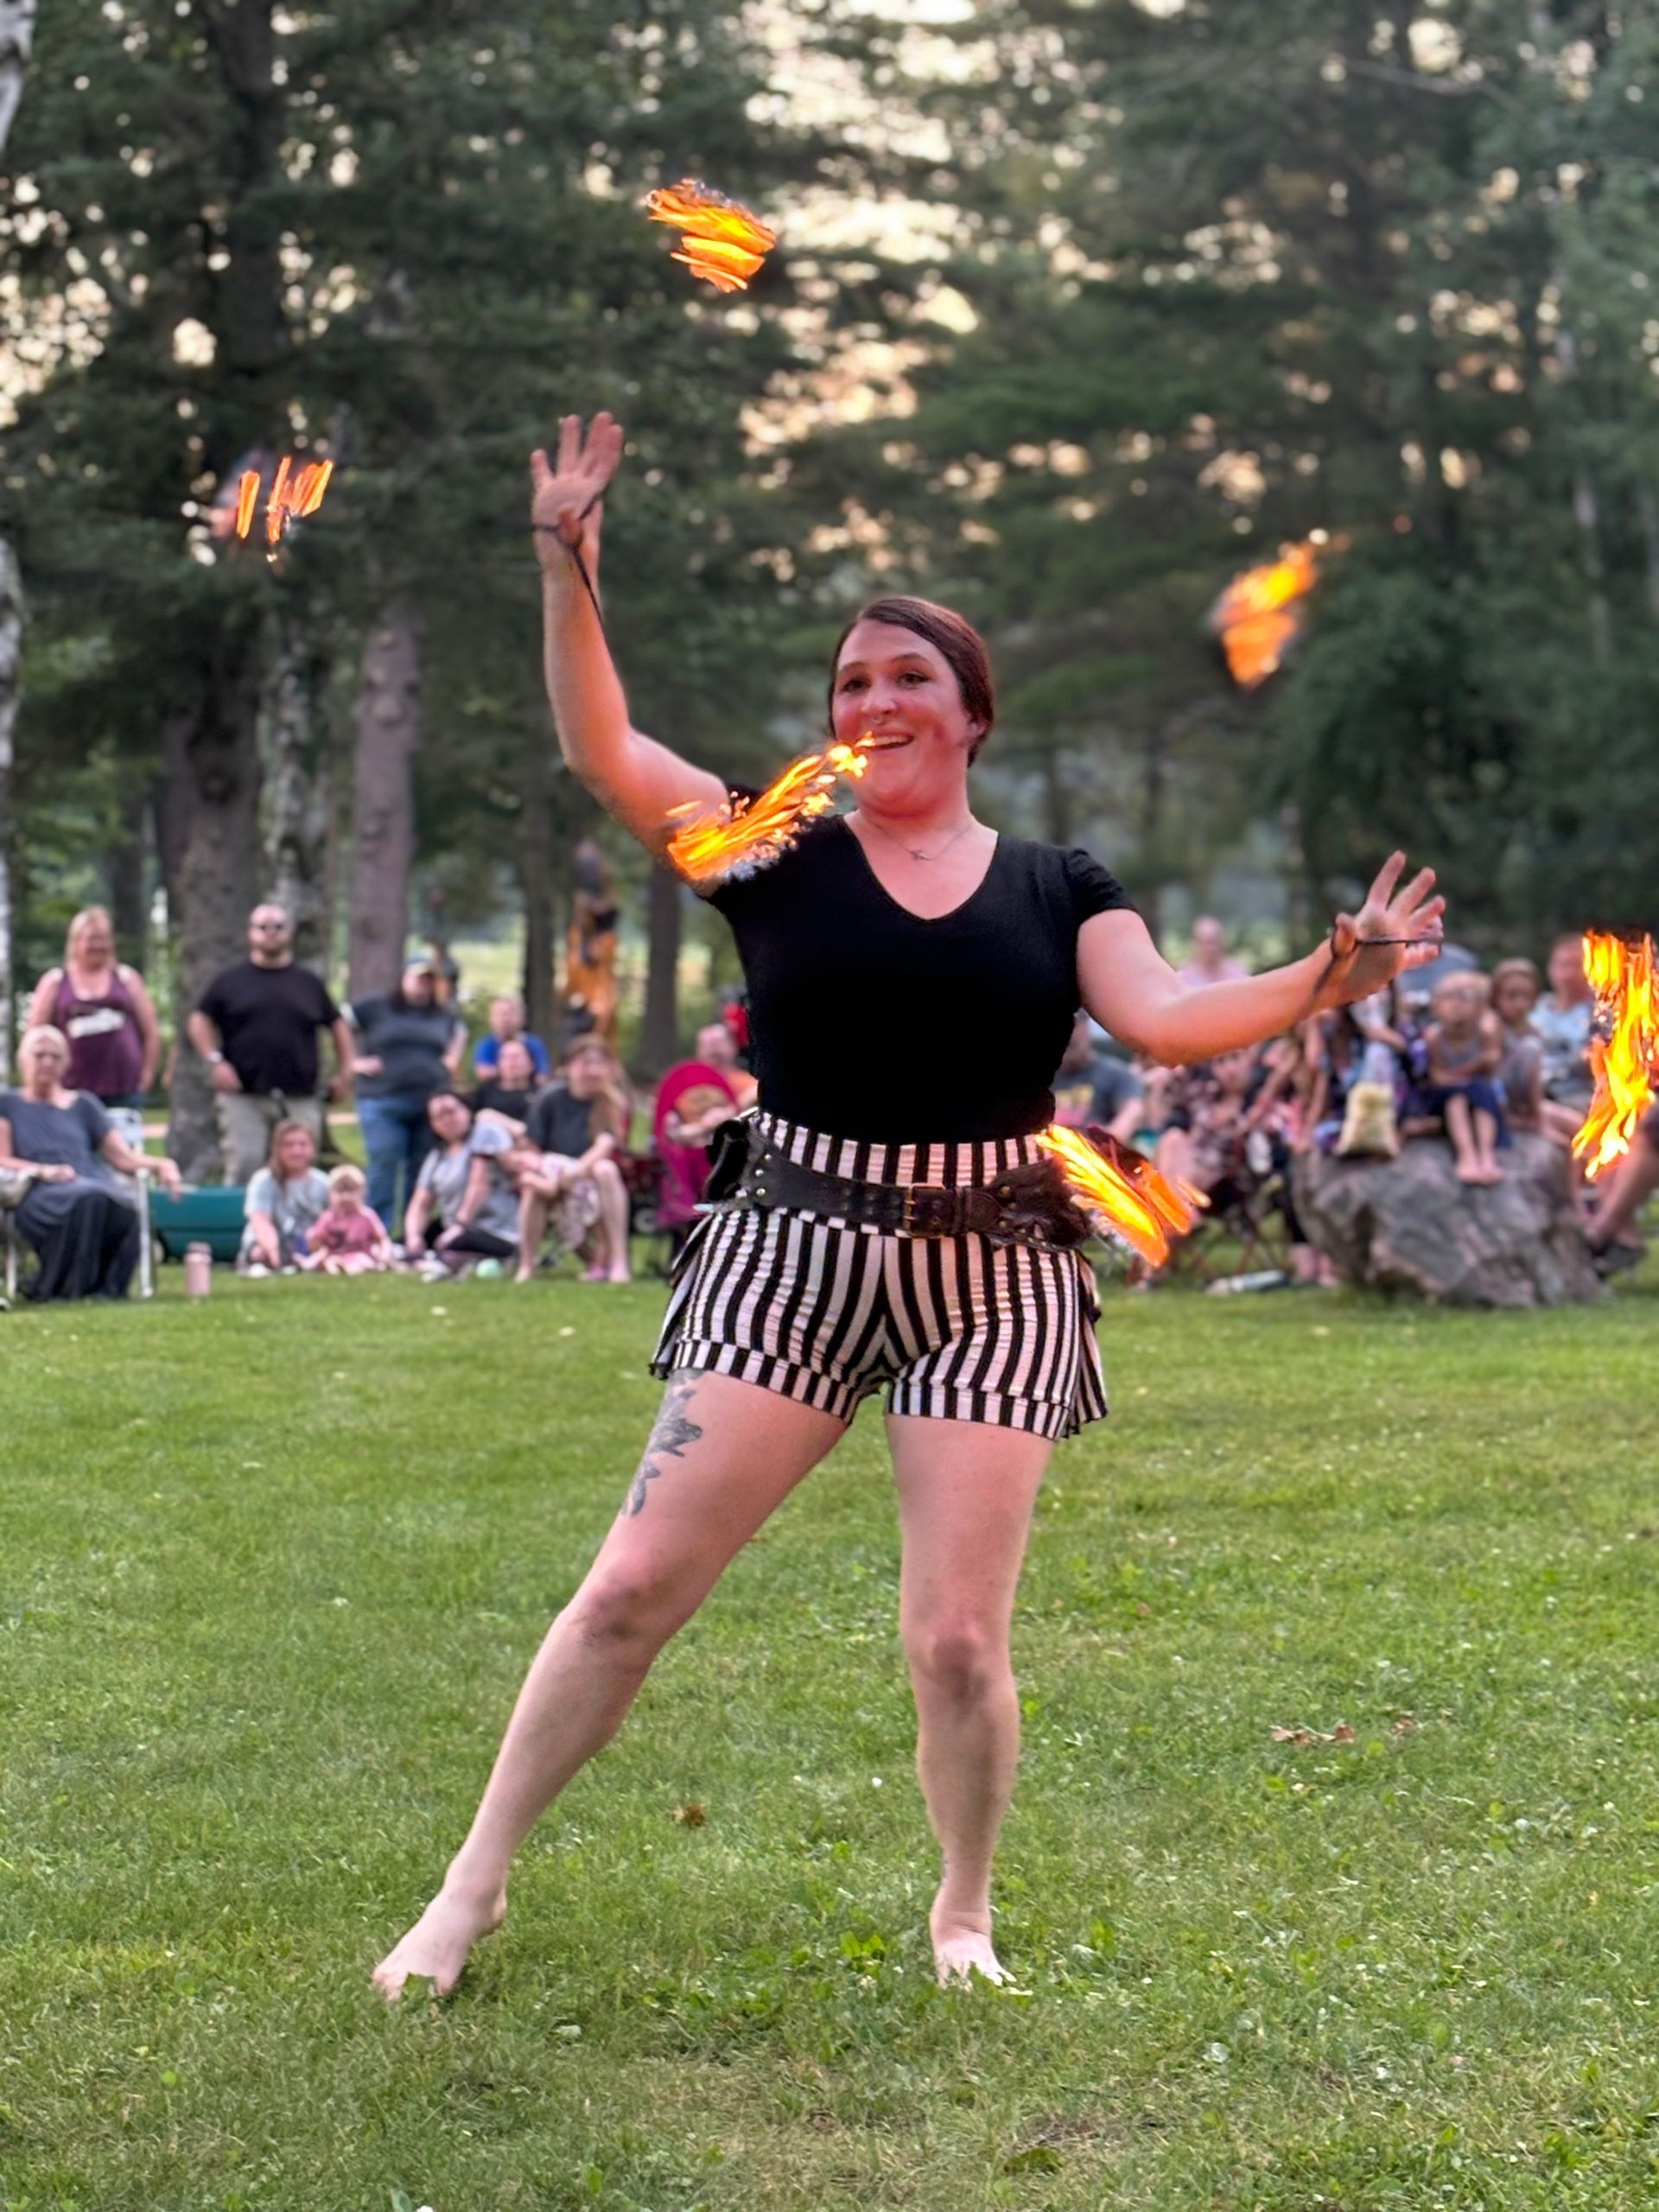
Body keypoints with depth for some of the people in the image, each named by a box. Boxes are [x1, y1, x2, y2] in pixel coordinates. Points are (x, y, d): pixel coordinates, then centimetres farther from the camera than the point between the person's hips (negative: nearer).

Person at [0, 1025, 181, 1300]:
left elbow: (124, 1158, 22)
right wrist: (42, 1170, -12)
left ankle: (106, 1287, -29)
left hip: (95, 1183, 3)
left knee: (125, 1205, -37)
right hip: (41, 1196, -3)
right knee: (88, 1198, -41)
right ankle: (71, 1288, -33)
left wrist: (158, 1165, 0)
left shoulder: (82, 1105, 31)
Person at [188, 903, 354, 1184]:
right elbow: (200, 1021, 9)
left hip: (300, 1099, 2)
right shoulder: (230, 980, 9)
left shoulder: (310, 983, 15)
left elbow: (337, 1026, 20)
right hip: (243, 1097, -2)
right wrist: (215, 1061, -5)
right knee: (242, 1169, -10)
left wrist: (345, 1073, 11)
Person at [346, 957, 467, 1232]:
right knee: (383, 1167, -11)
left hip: (432, 1104, 4)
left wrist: (452, 1060, 17)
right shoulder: (374, 1007, 2)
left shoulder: (444, 1015, 14)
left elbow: (459, 1032, 34)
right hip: (383, 1103, -4)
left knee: (421, 1171, 4)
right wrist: (354, 1062, -4)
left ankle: (413, 1237, 11)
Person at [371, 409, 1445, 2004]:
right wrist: (567, 573, -19)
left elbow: (1165, 1020, -5)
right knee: (636, 1584, -3)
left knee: (957, 1639, -1)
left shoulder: (1055, 888, 6)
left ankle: (964, 1919, 23)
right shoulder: (777, 853, 3)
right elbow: (603, 752, -8)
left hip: (991, 1277, 1)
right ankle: (477, 1882, 10)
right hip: (792, 1255, 0)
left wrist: (1320, 982, -19)